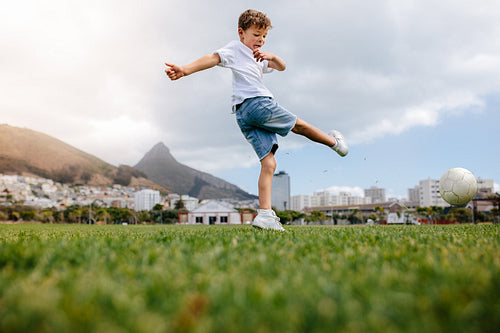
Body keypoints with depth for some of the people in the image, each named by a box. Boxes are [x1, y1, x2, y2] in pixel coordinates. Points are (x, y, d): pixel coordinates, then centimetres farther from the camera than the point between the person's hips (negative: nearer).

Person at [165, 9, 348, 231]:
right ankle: (333, 141, 32)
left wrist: (272, 57, 4)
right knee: (299, 125, 9)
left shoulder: (258, 58, 35)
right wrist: (185, 70, -23)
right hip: (257, 103, -9)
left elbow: (282, 67, 27)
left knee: (268, 163, -3)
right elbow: (213, 58, -6)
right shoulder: (235, 49, 10)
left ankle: (265, 214, -12)